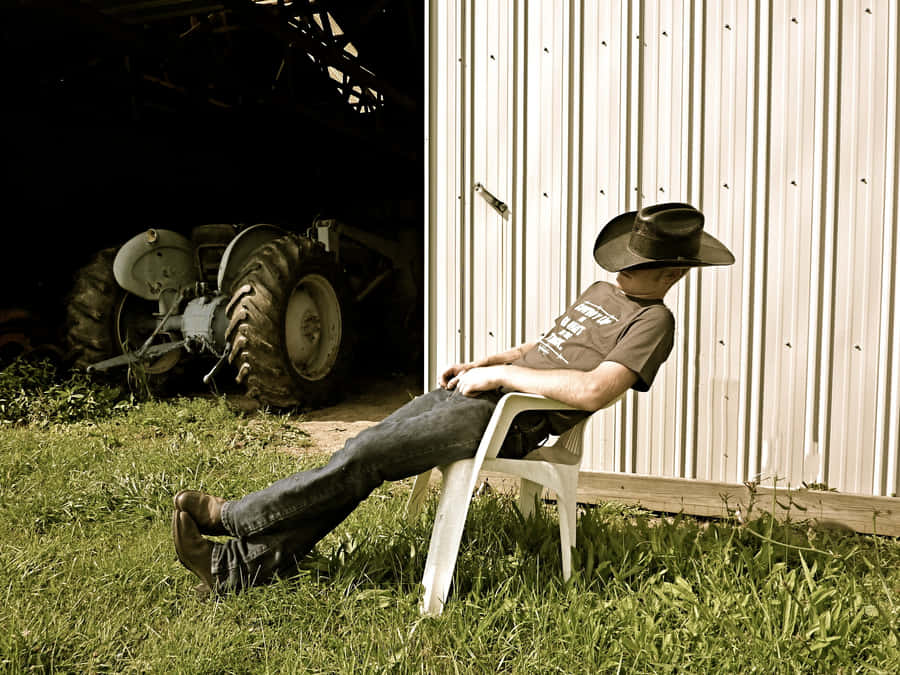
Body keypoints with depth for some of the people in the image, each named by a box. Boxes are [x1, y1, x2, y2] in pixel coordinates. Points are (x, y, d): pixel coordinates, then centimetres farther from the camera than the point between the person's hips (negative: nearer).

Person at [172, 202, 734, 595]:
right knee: (363, 450, -2)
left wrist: (502, 373, -16)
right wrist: (480, 363, 15)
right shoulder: (601, 292, 22)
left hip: (511, 419, -8)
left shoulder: (652, 320, -6)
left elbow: (593, 389, -21)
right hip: (479, 390, 8)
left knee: (364, 458, -13)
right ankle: (245, 565, 5)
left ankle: (233, 517, 4)